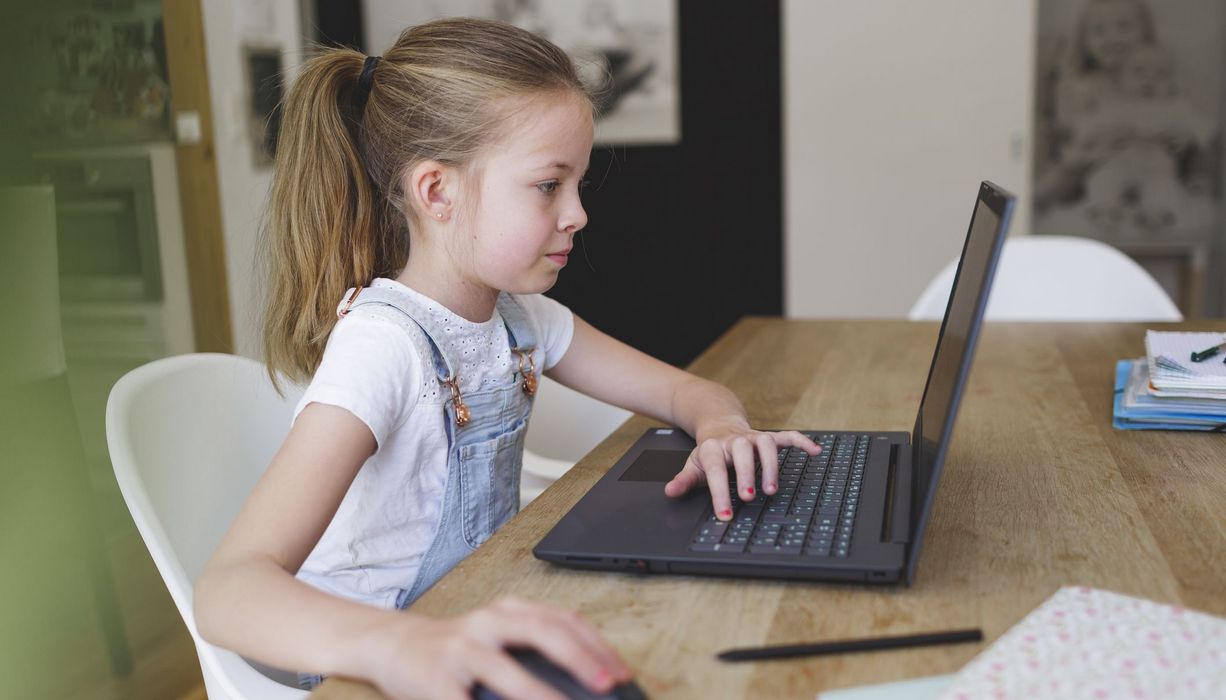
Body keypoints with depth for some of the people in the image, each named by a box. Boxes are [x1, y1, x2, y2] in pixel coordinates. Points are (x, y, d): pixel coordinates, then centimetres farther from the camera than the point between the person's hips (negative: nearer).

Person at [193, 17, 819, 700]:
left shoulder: (521, 316, 1)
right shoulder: (382, 344, -23)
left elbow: (687, 390, 8)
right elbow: (228, 588, -34)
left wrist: (722, 428, -15)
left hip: (487, 637, 6)